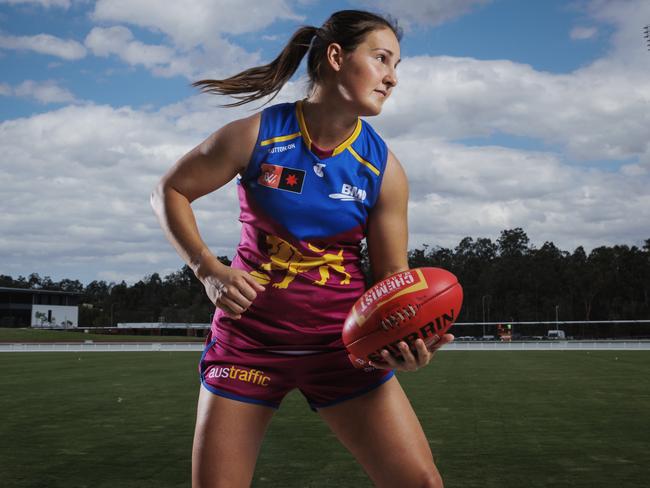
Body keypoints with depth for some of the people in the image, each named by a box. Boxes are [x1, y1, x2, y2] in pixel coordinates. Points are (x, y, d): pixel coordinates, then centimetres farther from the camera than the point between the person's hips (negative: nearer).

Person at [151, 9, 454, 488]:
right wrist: (208, 268, -13)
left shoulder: (384, 169, -6)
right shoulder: (256, 135, -11)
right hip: (250, 337, -1)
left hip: (342, 342, 1)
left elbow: (392, 276, -2)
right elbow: (169, 192, 1)